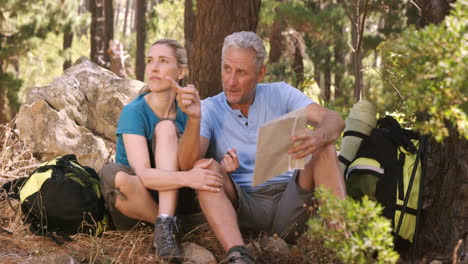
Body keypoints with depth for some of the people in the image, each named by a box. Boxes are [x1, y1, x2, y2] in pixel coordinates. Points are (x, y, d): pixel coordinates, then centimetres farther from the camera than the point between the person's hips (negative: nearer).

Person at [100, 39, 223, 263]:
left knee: (166, 127, -22)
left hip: (169, 197, 3)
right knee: (115, 174, -38)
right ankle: (170, 225, -15)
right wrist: (187, 178, -46)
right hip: (132, 201, -3)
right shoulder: (134, 112, -16)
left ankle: (164, 224, -32)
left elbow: (188, 164, -11)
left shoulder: (184, 111, -2)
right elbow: (143, 174, -29)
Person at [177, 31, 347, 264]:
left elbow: (334, 120, -9)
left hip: (287, 201, 1)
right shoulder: (209, 110, 3)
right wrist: (193, 119, -32)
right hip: (240, 205, -1)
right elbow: (187, 164, -14)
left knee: (323, 149, -18)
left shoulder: (280, 94, 6)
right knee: (206, 166, -26)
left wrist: (319, 136, -33)